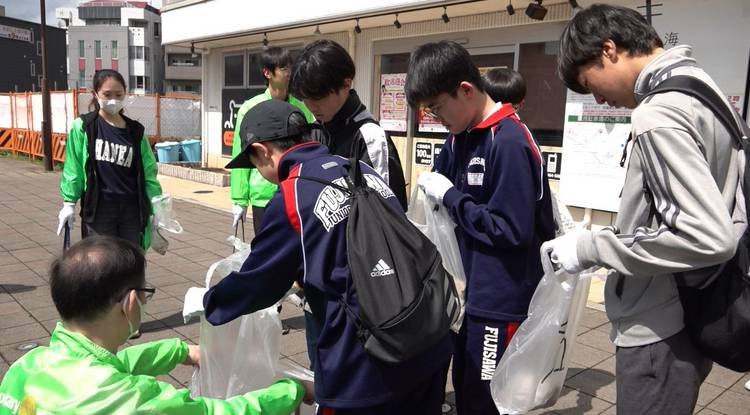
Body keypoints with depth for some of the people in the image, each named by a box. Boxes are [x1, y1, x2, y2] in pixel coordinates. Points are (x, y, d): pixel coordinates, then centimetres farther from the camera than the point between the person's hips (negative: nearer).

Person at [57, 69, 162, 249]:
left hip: (132, 209, 3)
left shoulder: (135, 131, 5)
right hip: (98, 209, -2)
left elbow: (148, 172, 7)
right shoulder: (83, 127, -3)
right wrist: (69, 203, 1)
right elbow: (73, 168, 1)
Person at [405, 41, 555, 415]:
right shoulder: (460, 137, 6)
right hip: (473, 292, 8)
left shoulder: (509, 143, -21)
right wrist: (433, 186, -4)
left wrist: (449, 196, -17)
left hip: (503, 300, -8)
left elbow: (512, 230, -23)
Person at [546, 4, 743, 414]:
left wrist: (592, 247, -19)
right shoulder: (697, 83, 7)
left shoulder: (658, 114, -22)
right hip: (693, 316, 9)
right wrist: (612, 238, 12)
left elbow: (708, 238, -28)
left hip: (660, 333, -9)